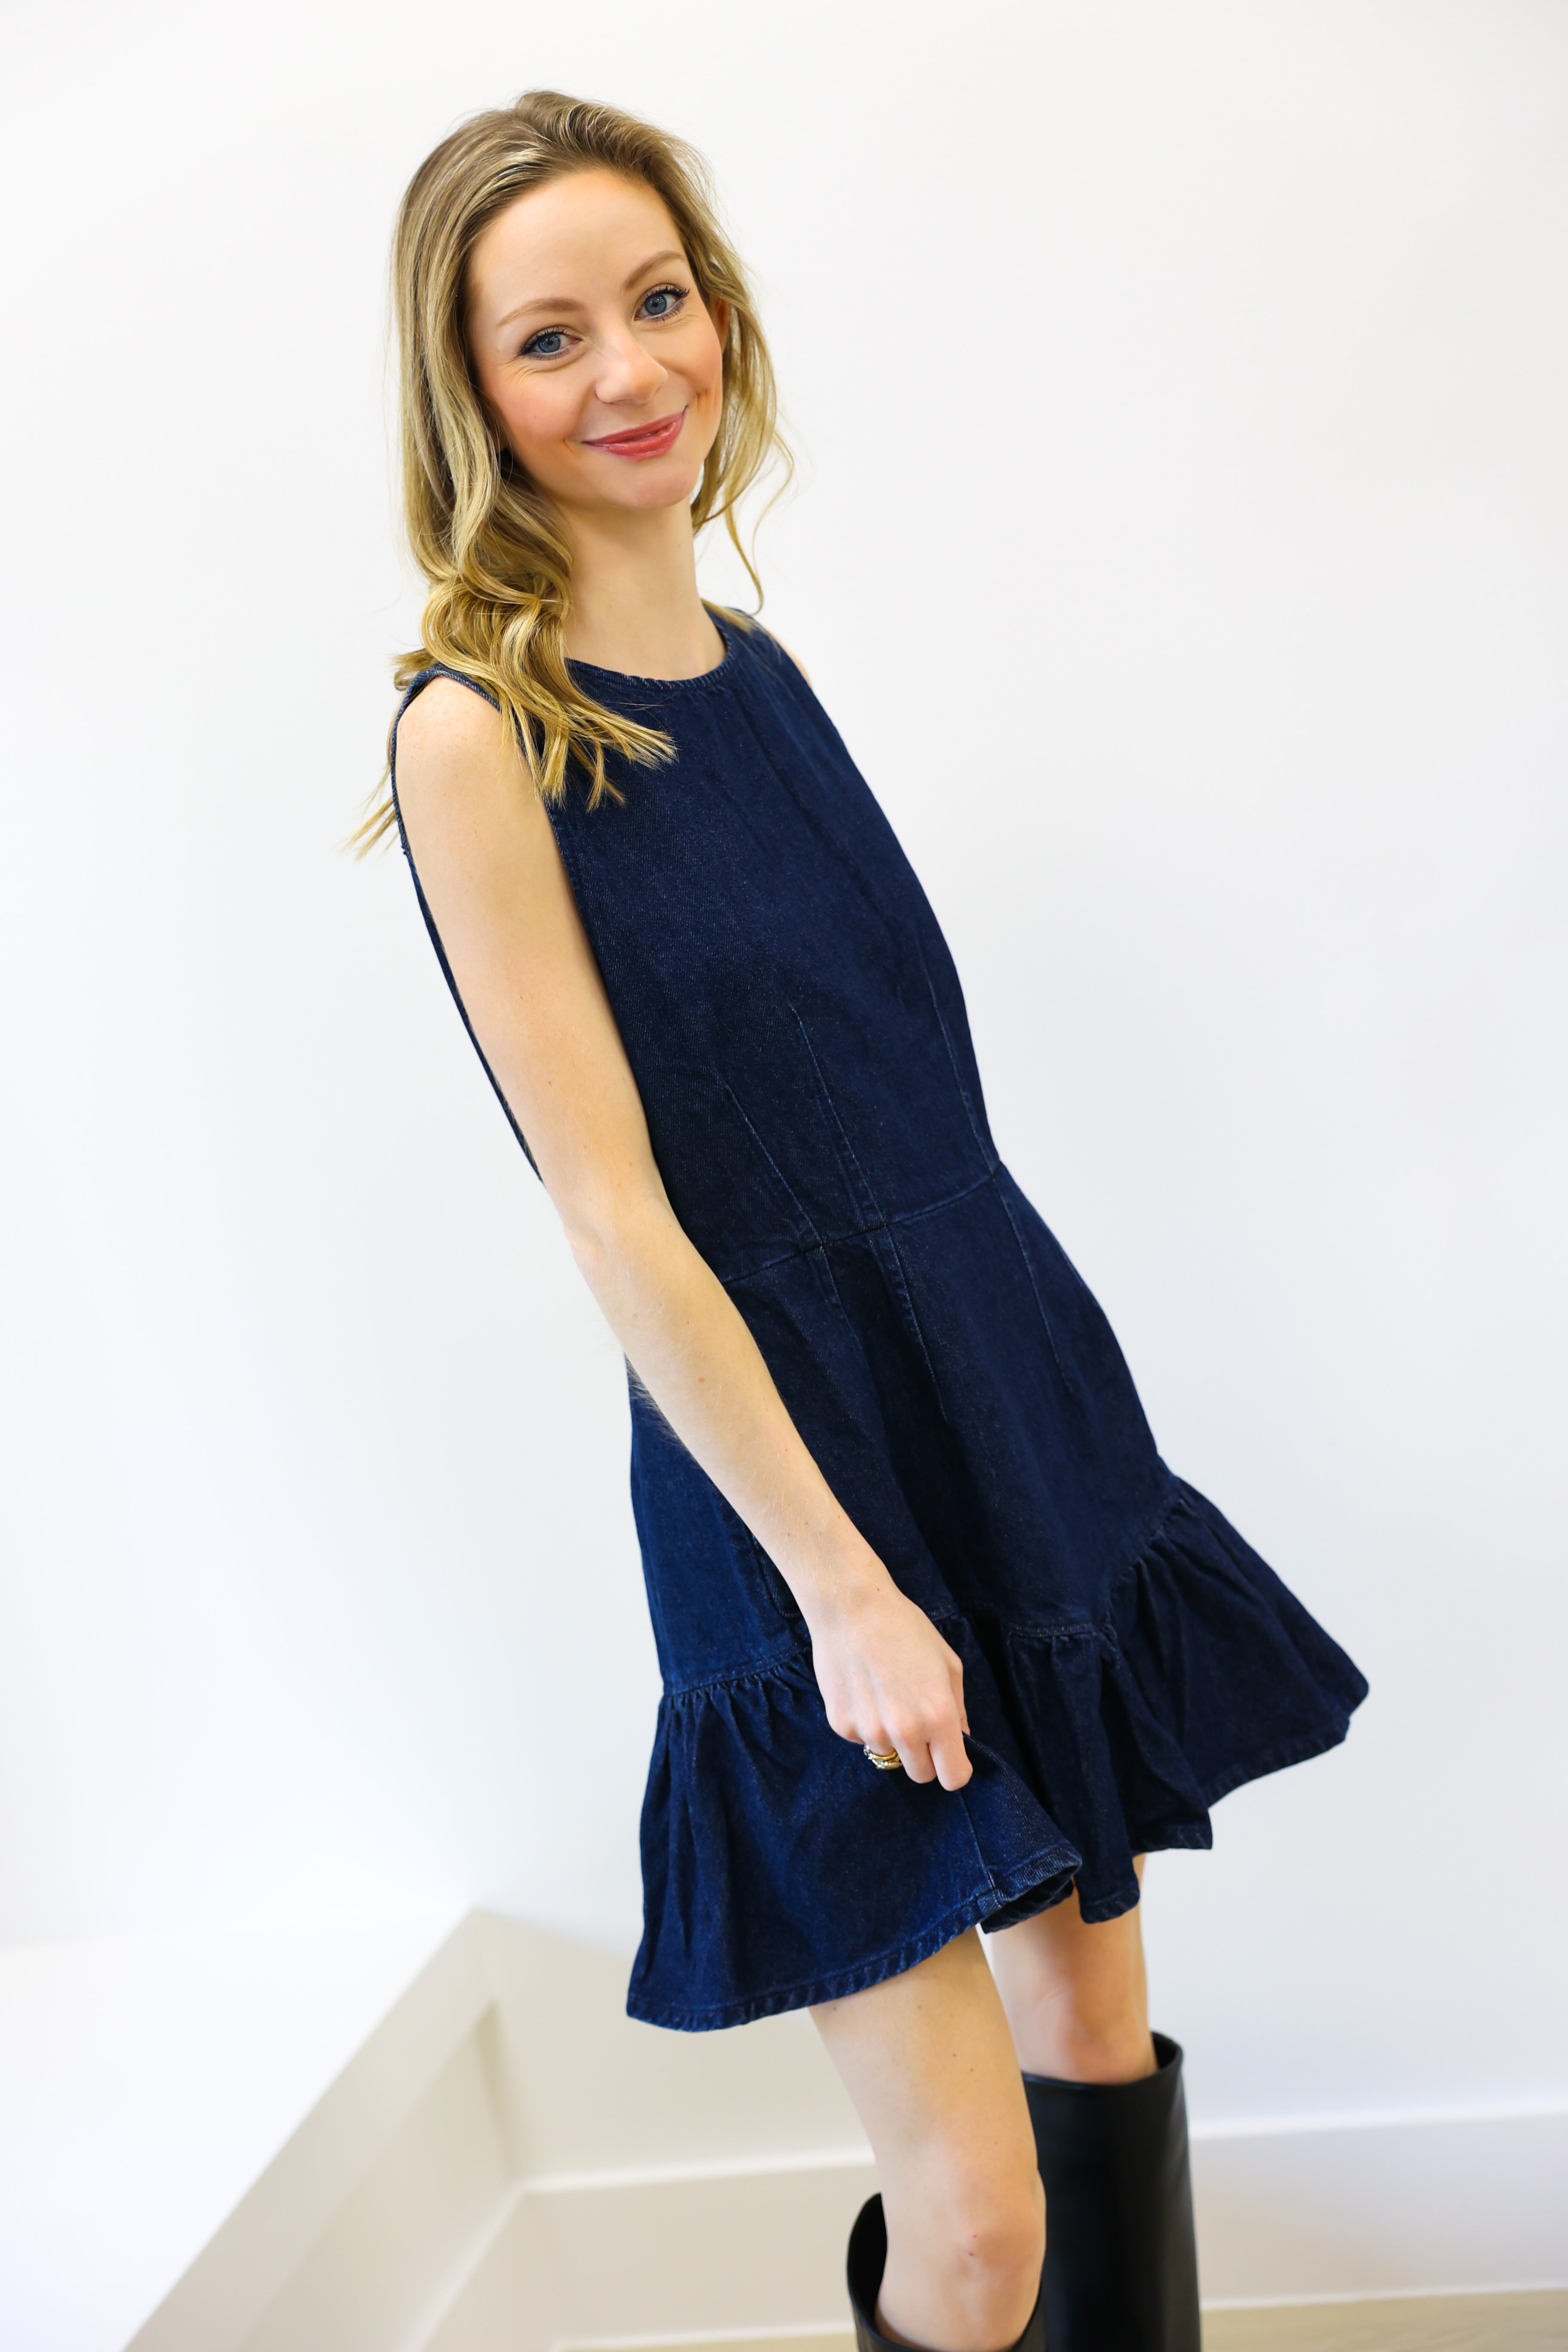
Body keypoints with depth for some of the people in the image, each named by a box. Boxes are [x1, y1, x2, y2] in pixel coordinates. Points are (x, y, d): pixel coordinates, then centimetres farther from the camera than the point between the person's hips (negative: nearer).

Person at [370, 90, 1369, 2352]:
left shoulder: (751, 665, 9)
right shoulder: (478, 735, -12)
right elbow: (618, 1216, -16)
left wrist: (1031, 1414, 16)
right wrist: (840, 1578, -16)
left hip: (1018, 1386, 7)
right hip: (793, 1463, -7)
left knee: (1101, 2029, 17)